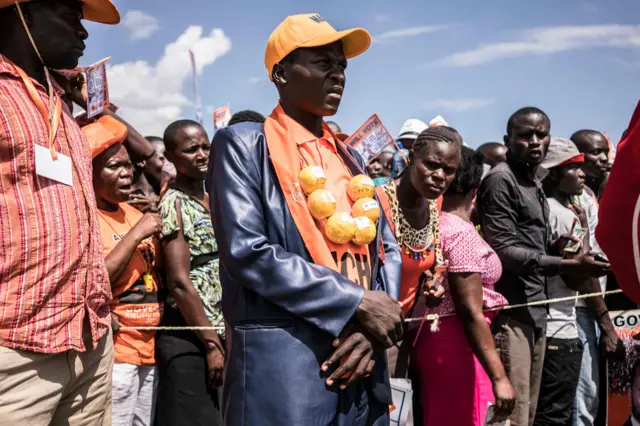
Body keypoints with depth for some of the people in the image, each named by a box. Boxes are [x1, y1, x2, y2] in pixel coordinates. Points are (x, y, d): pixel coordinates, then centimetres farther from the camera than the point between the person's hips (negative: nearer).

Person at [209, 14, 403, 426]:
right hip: (282, 361, -6)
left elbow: (387, 248, 13)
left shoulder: (349, 157, 16)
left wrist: (375, 327, -5)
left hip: (359, 361, 6)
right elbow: (248, 251, -15)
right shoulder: (243, 144, -3)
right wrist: (358, 302, -14)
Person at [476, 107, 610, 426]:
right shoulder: (500, 179, -11)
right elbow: (504, 250, -17)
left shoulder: (534, 181, 18)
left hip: (536, 309, 10)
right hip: (510, 311, -9)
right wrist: (569, 266, -20)